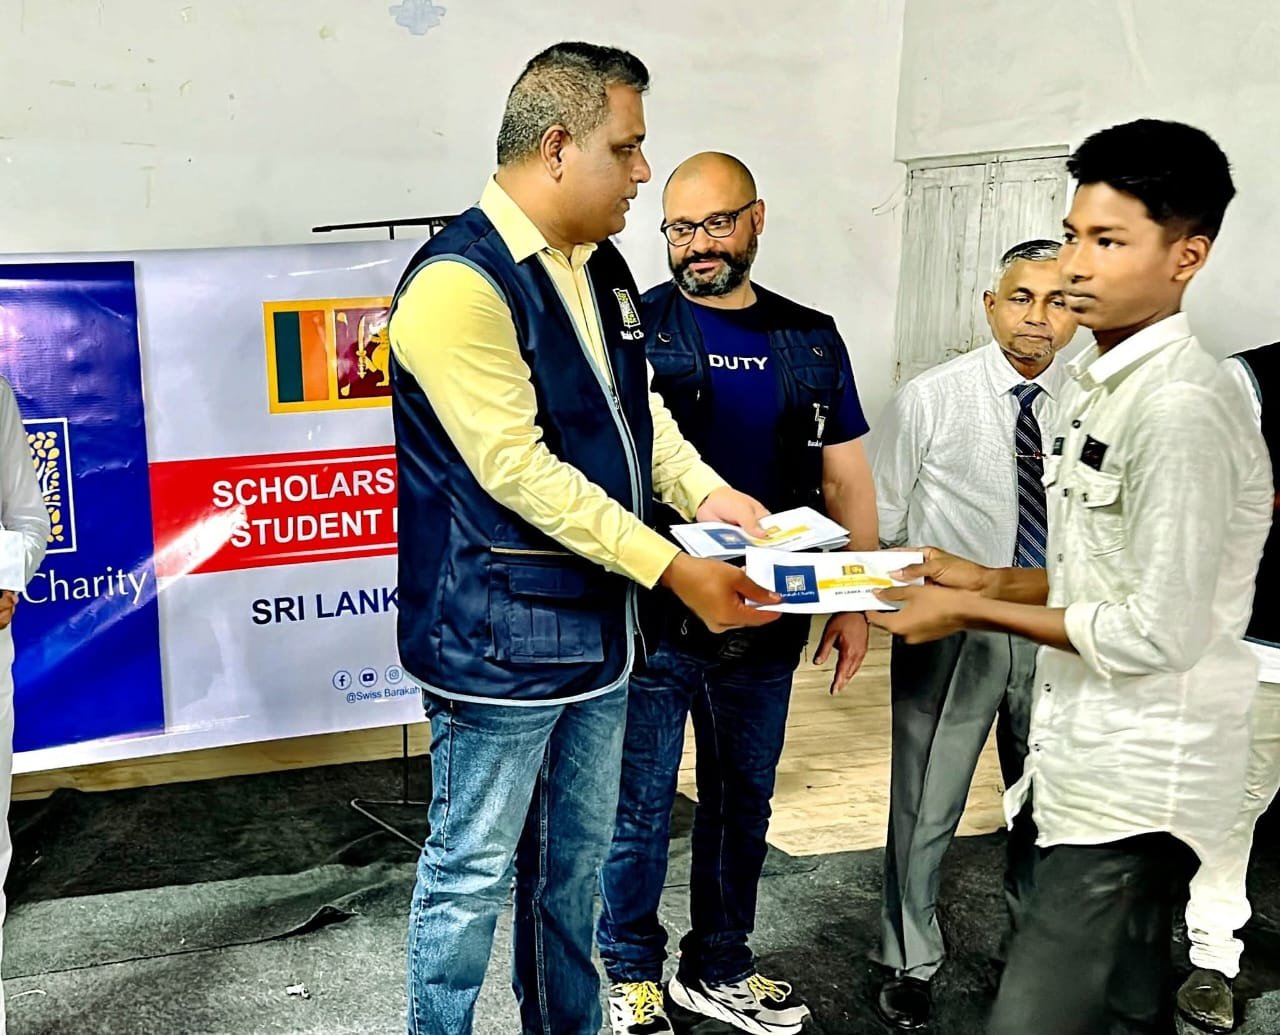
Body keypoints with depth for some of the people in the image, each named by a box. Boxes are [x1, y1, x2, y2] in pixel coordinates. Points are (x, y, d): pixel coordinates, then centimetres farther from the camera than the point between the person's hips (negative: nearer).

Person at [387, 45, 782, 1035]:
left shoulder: (601, 267, 9)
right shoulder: (461, 282, -19)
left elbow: (641, 405, 16)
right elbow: (518, 470, -23)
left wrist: (704, 492, -3)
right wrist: (673, 568, -21)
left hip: (595, 622, 9)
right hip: (499, 636, -8)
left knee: (575, 859, 21)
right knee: (474, 873, 7)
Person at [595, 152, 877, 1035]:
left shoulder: (812, 340, 9)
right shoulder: (636, 327, -3)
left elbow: (845, 476, 11)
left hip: (767, 624, 4)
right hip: (657, 617, -4)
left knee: (744, 799, 16)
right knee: (640, 807, 5)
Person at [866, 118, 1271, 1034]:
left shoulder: (1183, 409, -20)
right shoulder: (1100, 383, 9)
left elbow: (1160, 632, -21)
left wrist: (972, 613, -14)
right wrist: (991, 578, 6)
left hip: (1135, 784, -9)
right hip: (1103, 763, 9)